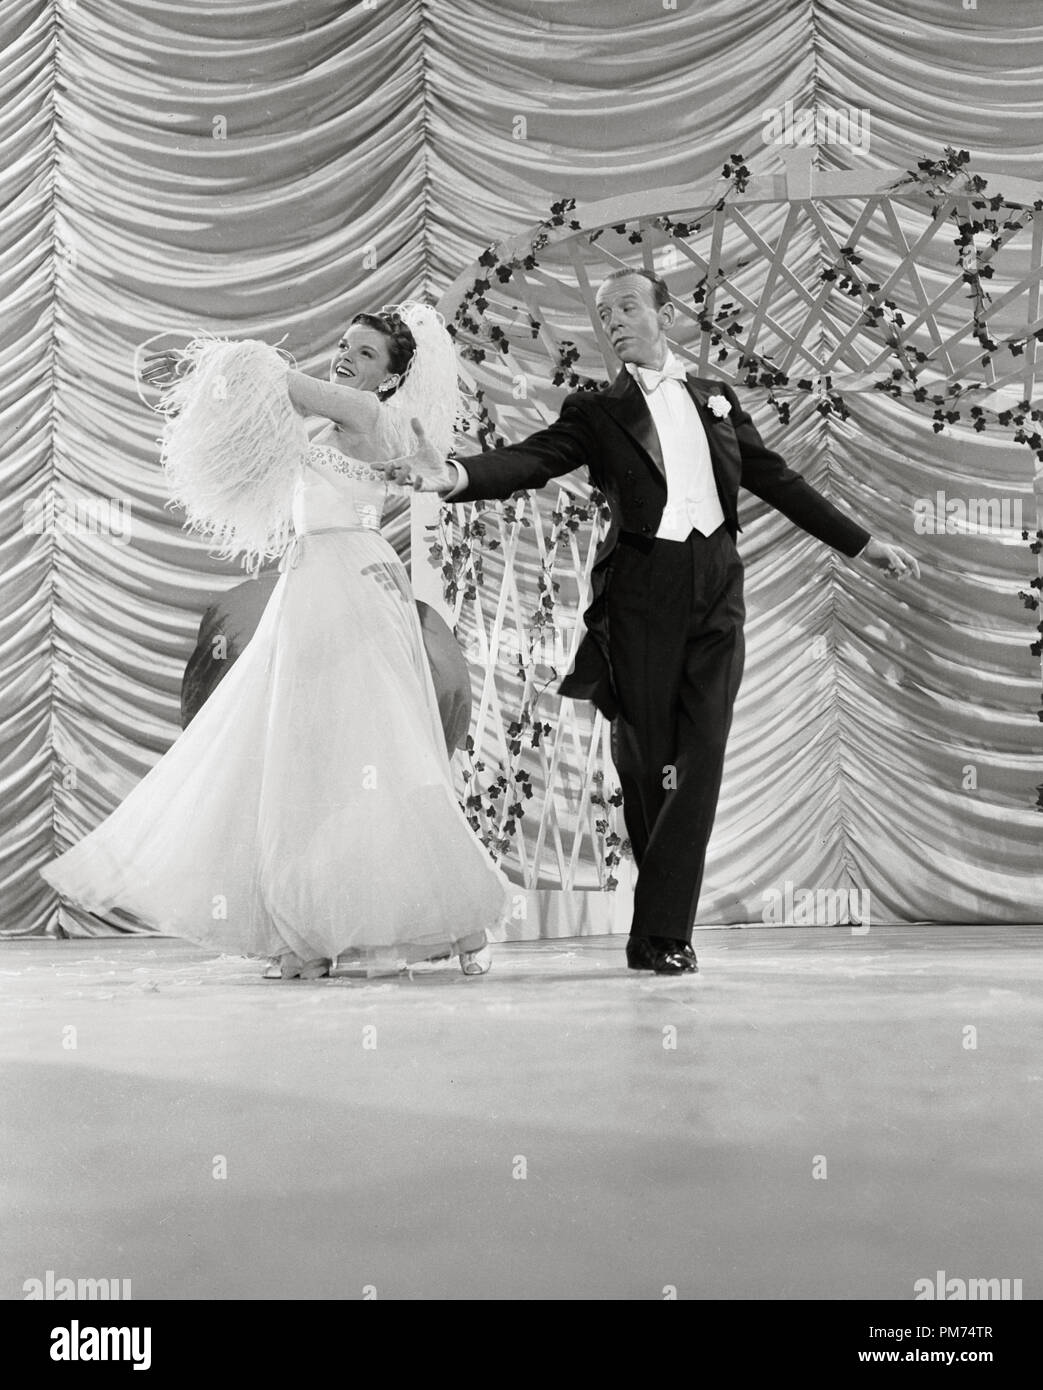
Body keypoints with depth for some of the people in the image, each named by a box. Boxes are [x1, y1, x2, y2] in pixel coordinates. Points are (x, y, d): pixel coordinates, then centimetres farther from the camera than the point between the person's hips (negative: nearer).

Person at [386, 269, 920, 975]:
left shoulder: (717, 398, 17)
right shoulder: (597, 411, 8)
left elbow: (777, 479, 23)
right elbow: (530, 460, -6)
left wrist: (864, 542, 24)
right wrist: (456, 474, -26)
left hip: (716, 585, 2)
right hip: (643, 591, -2)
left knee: (699, 757, -7)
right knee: (648, 760, 0)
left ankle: (662, 930, -5)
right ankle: (662, 931, 14)